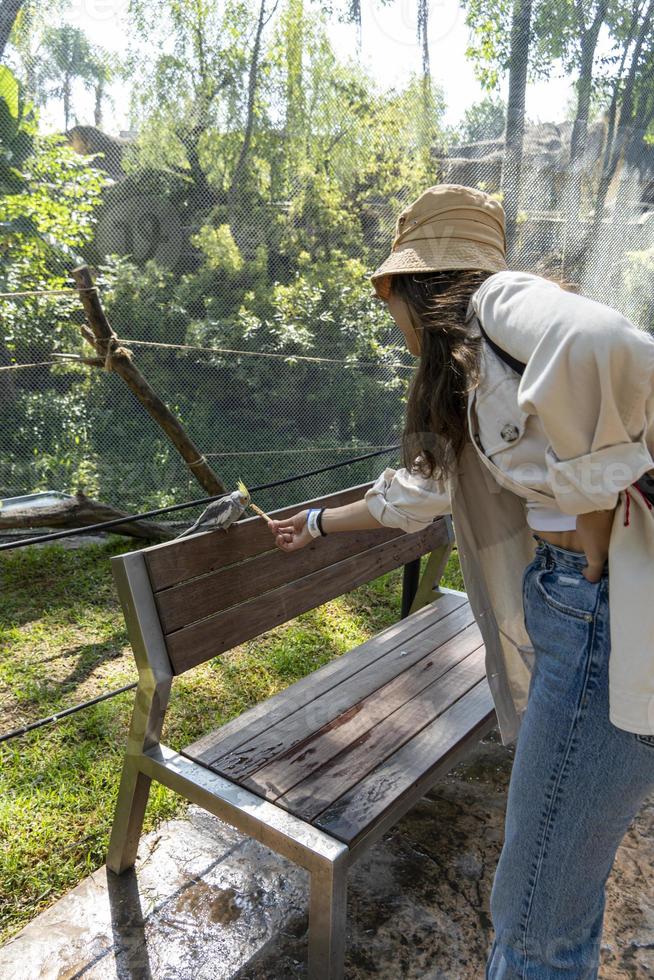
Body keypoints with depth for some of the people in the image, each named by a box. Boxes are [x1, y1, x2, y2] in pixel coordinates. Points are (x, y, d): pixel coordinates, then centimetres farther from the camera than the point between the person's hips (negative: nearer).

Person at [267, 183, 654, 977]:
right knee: (566, 877, 23)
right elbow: (415, 491, 31)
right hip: (570, 609, 9)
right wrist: (318, 524, 42)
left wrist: (583, 493, -18)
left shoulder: (503, 300, -6)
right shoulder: (465, 378, 21)